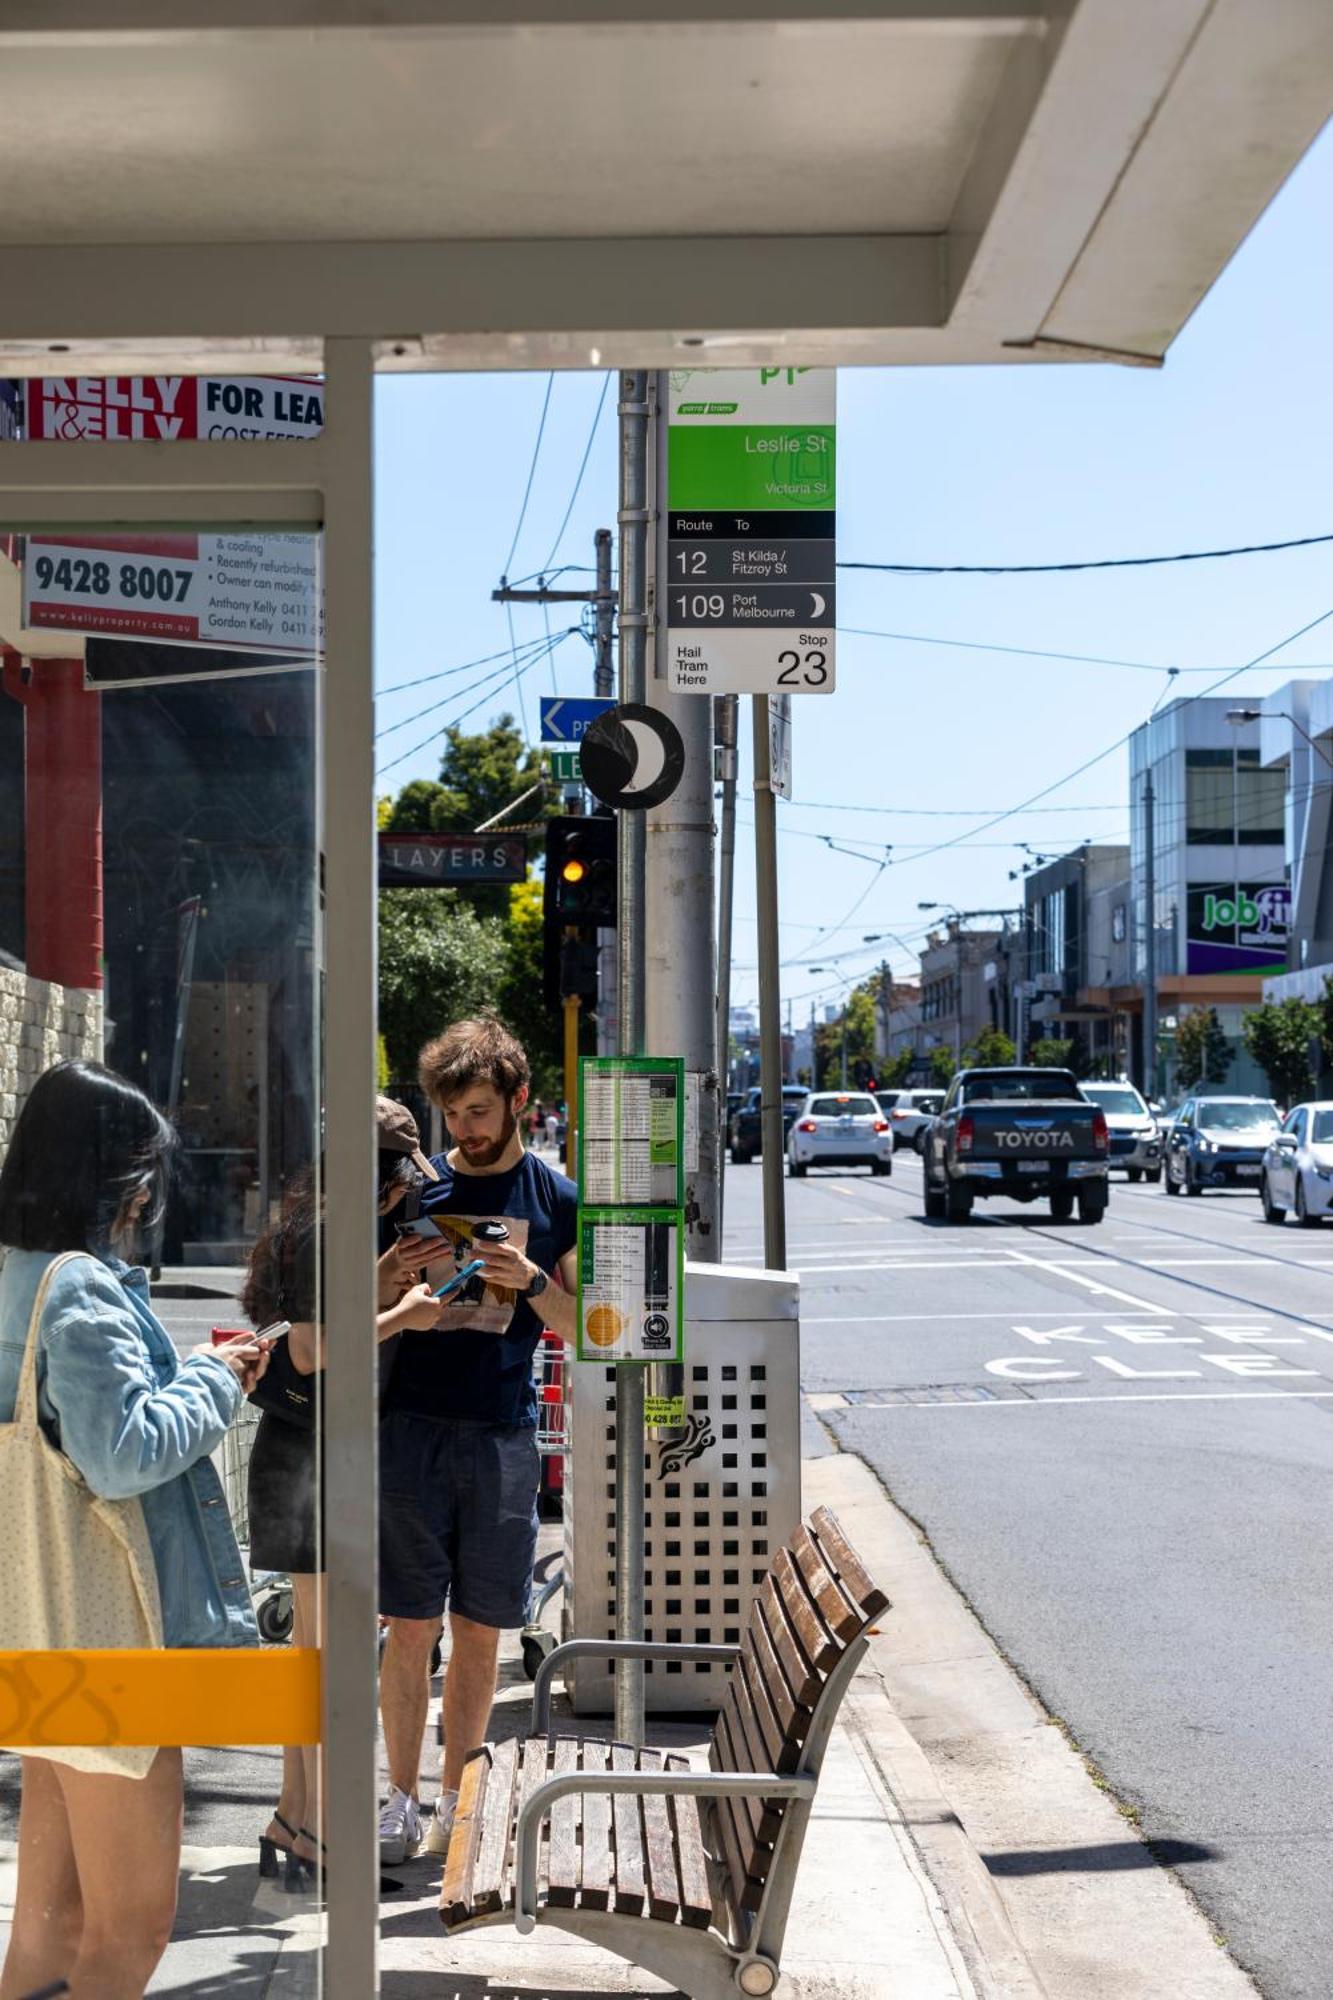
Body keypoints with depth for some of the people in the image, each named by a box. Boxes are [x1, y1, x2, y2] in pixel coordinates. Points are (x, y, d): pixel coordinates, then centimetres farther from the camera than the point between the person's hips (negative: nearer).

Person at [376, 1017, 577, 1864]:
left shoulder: (557, 1198, 5)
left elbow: (577, 1322, 7)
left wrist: (532, 1279, -11)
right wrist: (401, 1273, -10)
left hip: (503, 1435, 0)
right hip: (414, 1428, 0)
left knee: (480, 1631, 7)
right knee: (411, 1628, 1)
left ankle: (454, 1802, 20)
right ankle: (402, 1800, 11)